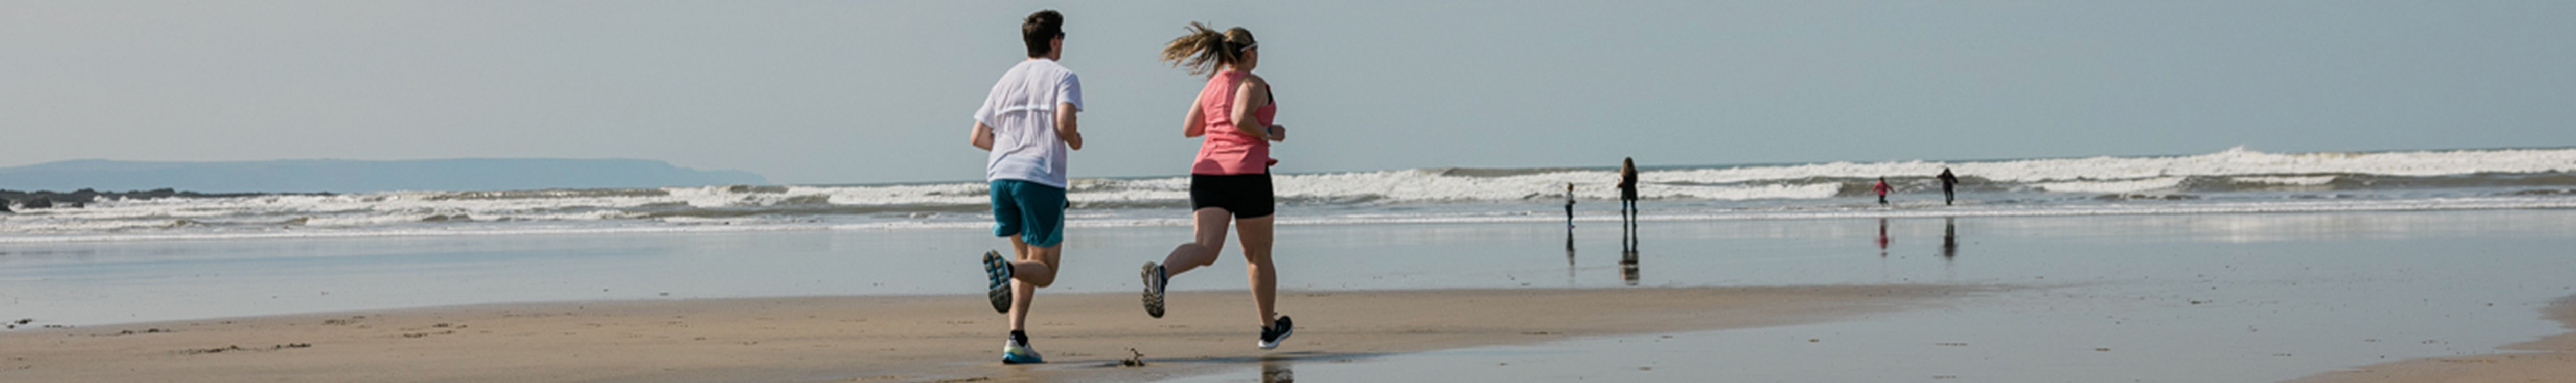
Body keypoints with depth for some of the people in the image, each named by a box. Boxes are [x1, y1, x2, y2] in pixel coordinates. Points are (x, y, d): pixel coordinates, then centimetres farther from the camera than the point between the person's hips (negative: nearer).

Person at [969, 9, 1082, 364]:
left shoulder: (1007, 80, 20)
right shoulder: (1063, 78, 4)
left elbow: (978, 137, 17)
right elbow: (1064, 123, -14)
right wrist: (1075, 141, 8)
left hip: (1001, 175, 5)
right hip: (1042, 179, -5)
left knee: (1027, 258, 18)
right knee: (1044, 271, 4)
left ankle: (1017, 339, 0)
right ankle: (1005, 267, -31)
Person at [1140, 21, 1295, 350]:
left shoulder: (1212, 86, 15)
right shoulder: (1253, 84, -5)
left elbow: (1189, 129, 19)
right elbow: (1241, 119, -22)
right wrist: (1269, 133, -5)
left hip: (1207, 172, 5)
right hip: (1247, 174, -5)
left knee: (1205, 249, -12)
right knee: (1258, 255, 12)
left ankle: (1161, 273, -45)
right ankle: (1270, 329, 25)